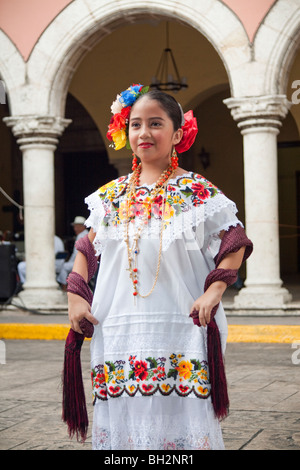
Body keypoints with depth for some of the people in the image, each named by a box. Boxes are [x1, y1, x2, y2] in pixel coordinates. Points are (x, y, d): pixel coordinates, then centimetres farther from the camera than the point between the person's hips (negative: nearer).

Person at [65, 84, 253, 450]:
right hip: (118, 331, 4)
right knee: (122, 420, 7)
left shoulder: (197, 192, -1)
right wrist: (75, 296, 6)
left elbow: (235, 243, 0)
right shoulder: (111, 195, 11)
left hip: (179, 330, -3)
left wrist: (214, 290, -12)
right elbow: (87, 248, 18)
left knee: (179, 422, -3)